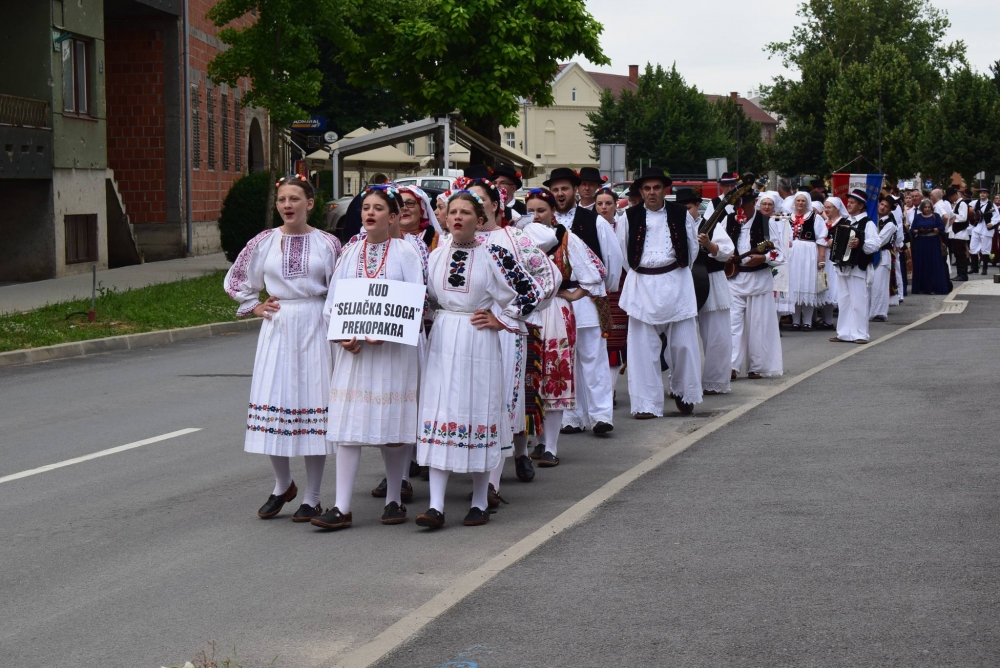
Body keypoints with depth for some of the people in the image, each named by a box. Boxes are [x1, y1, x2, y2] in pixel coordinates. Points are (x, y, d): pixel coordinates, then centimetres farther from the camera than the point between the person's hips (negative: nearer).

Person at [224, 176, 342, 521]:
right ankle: (283, 485, 21)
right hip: (278, 327, 2)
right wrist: (254, 306, 8)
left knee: (314, 407, -2)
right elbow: (235, 279, 18)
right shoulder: (263, 242, 6)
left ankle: (311, 497, 7)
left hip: (315, 328, -2)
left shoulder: (327, 243, 2)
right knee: (273, 403, -1)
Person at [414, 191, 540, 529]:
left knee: (478, 414, 2)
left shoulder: (493, 255, -6)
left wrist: (501, 320, -3)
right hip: (442, 342, 4)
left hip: (478, 343, -3)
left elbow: (530, 292, -5)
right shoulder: (436, 255, 8)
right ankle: (436, 506, -5)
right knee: (438, 415, -3)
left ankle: (480, 503, 13)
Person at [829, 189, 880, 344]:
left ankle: (860, 334, -1)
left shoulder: (867, 223, -7)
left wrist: (860, 244, -31)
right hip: (842, 267, 7)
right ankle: (844, 333, 15)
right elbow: (835, 237, 27)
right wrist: (831, 242, 8)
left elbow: (875, 244, -18)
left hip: (857, 267, -7)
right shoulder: (843, 221, 13)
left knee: (858, 301, -5)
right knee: (843, 301, 10)